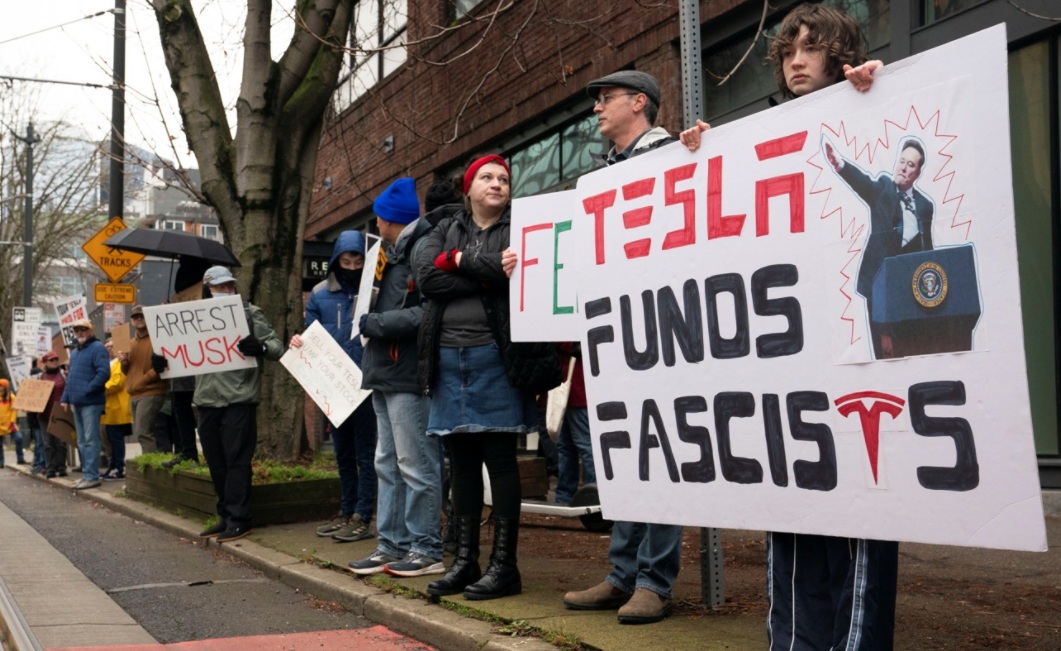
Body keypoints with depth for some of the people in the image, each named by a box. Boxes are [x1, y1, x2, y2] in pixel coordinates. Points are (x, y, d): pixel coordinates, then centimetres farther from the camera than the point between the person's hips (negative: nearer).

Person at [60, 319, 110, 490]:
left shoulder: (97, 348, -9)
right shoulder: (74, 352, 20)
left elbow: (104, 373, -20)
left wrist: (86, 390, -21)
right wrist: (65, 398, 15)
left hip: (91, 402, -9)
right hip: (77, 403, 9)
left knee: (90, 440, -9)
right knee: (81, 441, 13)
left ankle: (92, 476, -8)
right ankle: (86, 473, 19)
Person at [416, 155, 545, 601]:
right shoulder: (446, 230, 17)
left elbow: (515, 273, -15)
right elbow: (426, 277, -2)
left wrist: (459, 260, -4)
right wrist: (488, 275, -9)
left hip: (494, 355, -4)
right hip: (448, 357, 4)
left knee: (499, 458, -3)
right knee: (461, 461, 8)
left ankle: (504, 565, 2)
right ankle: (464, 561, 14)